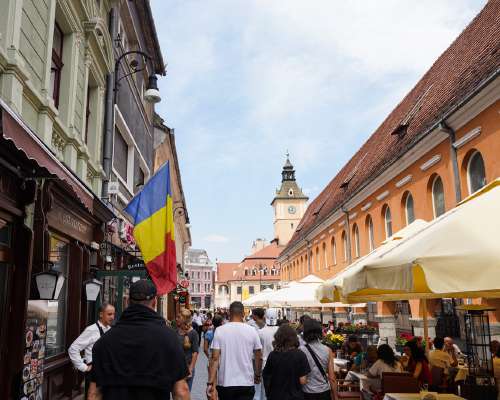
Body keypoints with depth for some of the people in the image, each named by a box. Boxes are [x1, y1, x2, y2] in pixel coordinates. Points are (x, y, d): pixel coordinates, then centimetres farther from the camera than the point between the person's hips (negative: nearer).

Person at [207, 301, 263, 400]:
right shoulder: (252, 331, -3)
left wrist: (210, 383, -10)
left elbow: (215, 358, -11)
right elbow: (259, 357, 4)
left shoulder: (219, 331, -5)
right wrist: (257, 375, 21)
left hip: (225, 383, 1)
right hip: (247, 383, 0)